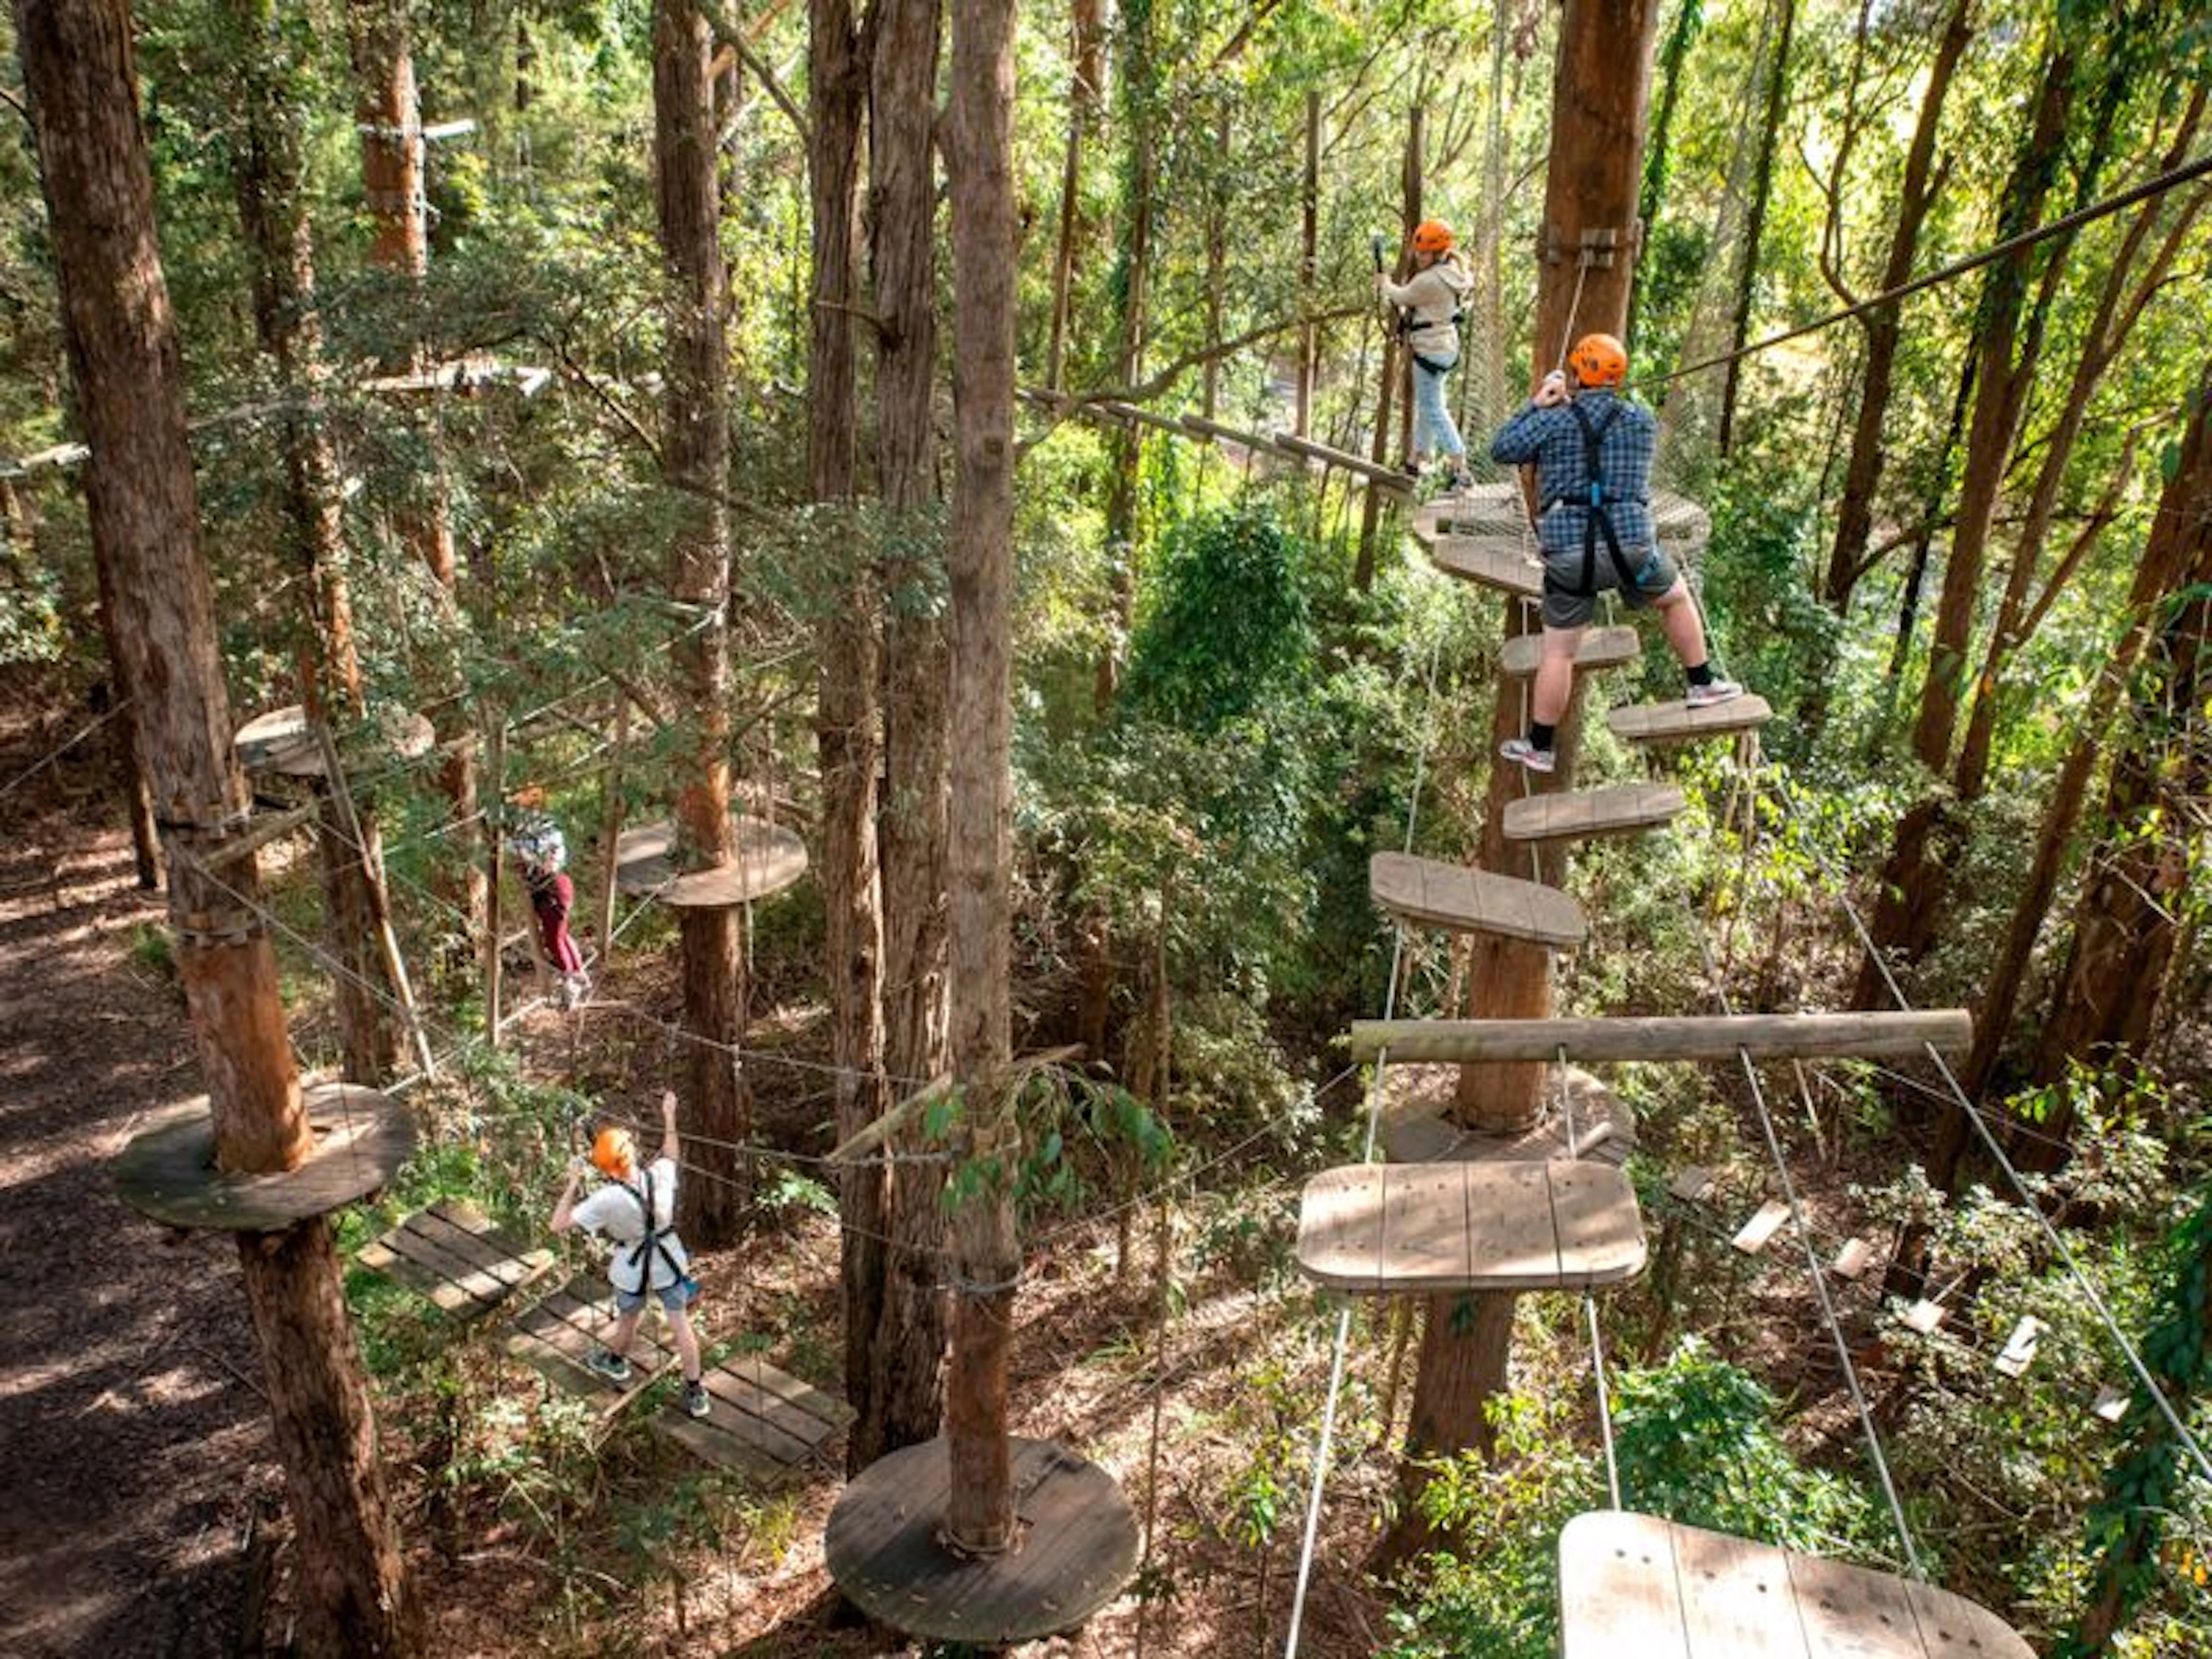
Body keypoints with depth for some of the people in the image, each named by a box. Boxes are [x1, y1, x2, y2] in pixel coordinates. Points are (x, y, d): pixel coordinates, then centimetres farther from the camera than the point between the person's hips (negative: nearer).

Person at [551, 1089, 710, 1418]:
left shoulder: (608, 1200, -32)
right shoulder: (661, 1175, -22)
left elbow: (558, 1224, -25)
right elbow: (672, 1153, 4)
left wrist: (573, 1183, -19)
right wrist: (669, 1117, 13)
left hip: (633, 1270, -2)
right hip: (669, 1262, 2)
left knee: (628, 1320, 26)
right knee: (681, 1324, 14)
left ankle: (615, 1361, 56)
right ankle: (695, 1392, 23)